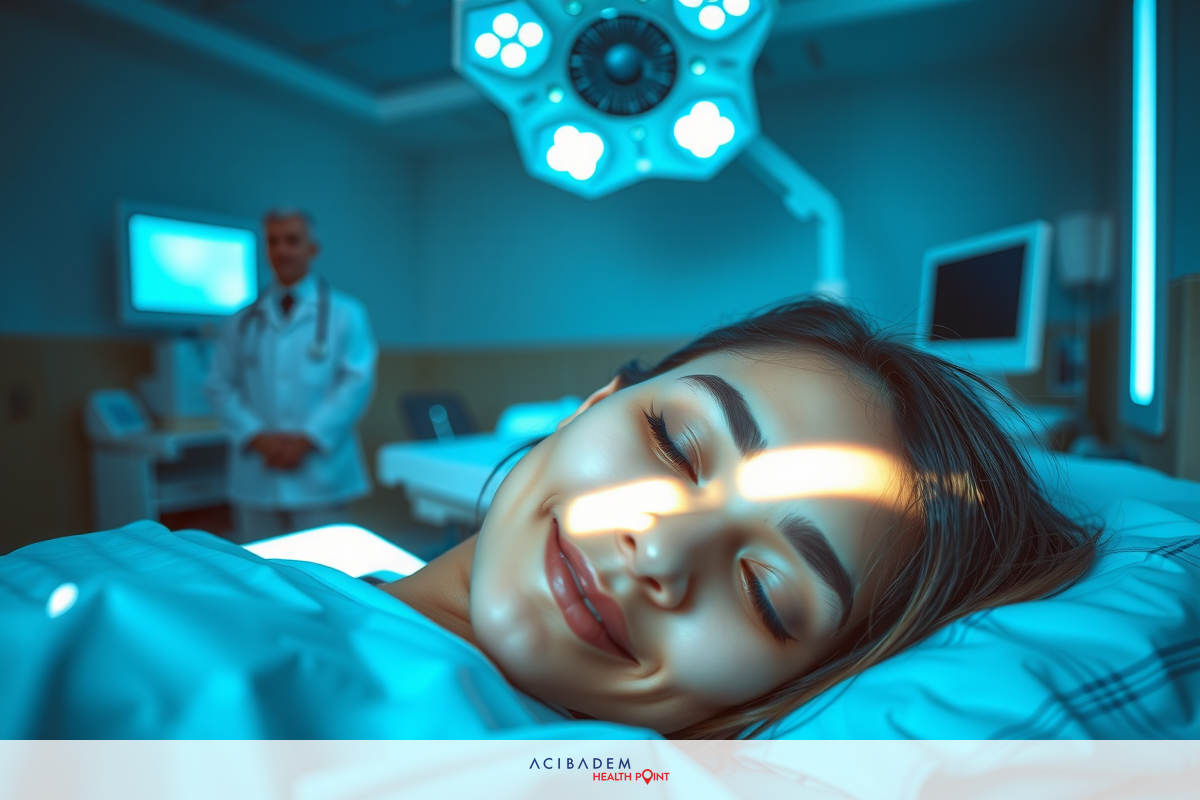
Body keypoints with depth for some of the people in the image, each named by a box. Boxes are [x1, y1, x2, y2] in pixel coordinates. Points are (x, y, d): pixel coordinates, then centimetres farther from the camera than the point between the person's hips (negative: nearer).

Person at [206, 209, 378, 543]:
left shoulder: (345, 313, 4)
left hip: (320, 476, -3)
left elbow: (357, 382, -6)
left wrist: (307, 439, -13)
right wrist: (257, 437, -8)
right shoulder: (243, 322, 12)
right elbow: (221, 387, 8)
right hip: (257, 477, 3)